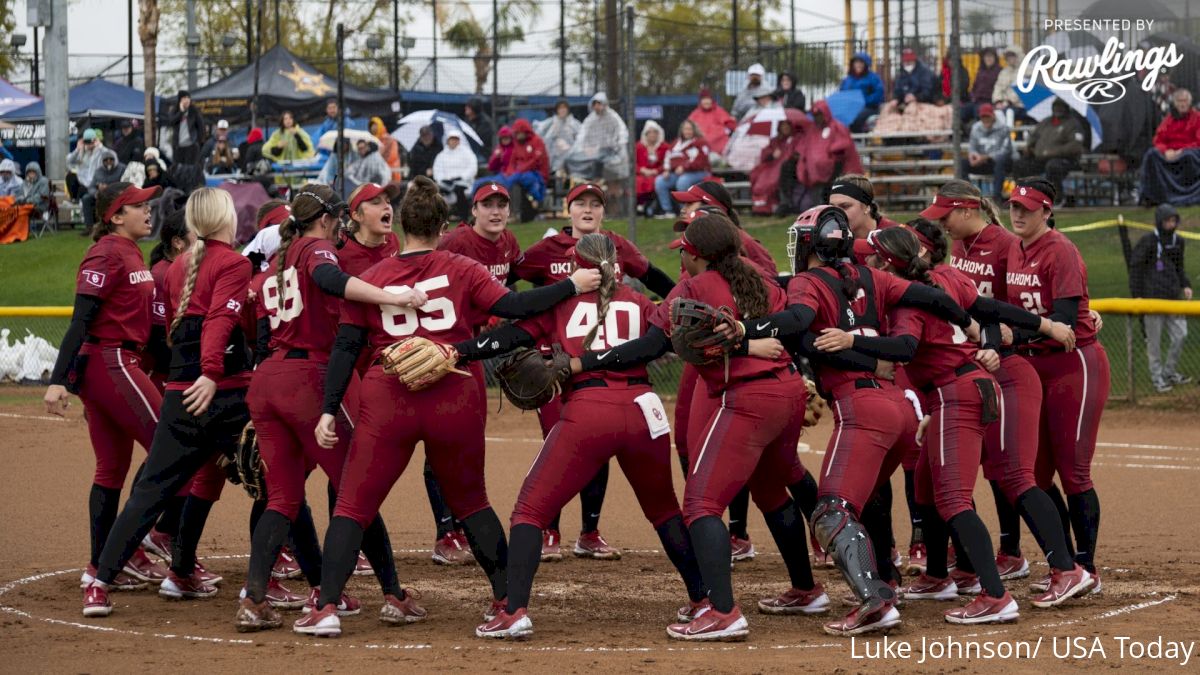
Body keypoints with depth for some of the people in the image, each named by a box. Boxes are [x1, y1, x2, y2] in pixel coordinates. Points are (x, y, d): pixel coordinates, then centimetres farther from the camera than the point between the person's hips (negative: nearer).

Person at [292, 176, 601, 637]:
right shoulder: (462, 270, 3)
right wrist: (572, 286, 4)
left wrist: (329, 410, 2)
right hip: (454, 400, 1)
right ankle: (506, 599, 16)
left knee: (353, 505, 5)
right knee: (470, 502, 19)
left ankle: (326, 608, -7)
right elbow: (514, 307, -6)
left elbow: (346, 347, 3)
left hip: (387, 401, -1)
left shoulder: (371, 279, 8)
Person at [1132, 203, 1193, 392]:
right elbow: (1135, 267, -5)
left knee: (1180, 334, 5)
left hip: (1174, 296, 6)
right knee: (1154, 339, 0)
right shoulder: (1148, 241, -8)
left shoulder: (1178, 241, 9)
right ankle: (1157, 378, 10)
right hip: (1153, 296, -6)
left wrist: (1186, 285, 5)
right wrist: (1137, 295, -8)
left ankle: (1170, 372, 22)